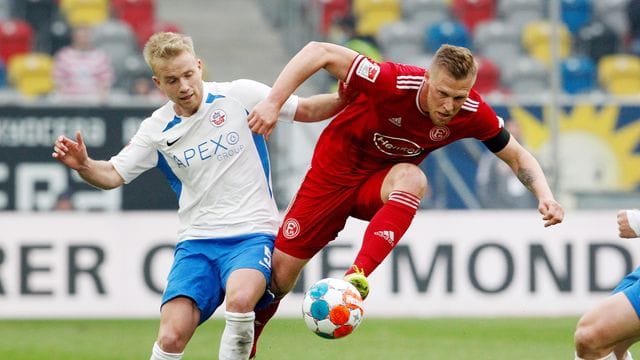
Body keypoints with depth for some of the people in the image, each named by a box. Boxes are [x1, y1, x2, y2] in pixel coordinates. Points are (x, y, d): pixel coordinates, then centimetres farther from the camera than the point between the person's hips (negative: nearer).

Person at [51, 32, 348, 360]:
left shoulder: (239, 96, -1)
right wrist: (83, 165, -16)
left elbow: (306, 110, 5)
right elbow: (113, 175, 5)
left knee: (239, 299, -35)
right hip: (197, 241, 2)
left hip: (251, 233, -2)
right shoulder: (157, 130, 5)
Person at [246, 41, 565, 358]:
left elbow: (516, 156, -3)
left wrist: (545, 197, -20)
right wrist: (273, 103, -37)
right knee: (280, 274, -3)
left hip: (382, 183, 2)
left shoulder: (473, 114, -19)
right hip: (335, 172, -2)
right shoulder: (392, 83, -32)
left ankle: (357, 276, -44)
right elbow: (318, 52, -30)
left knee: (412, 178, -36)